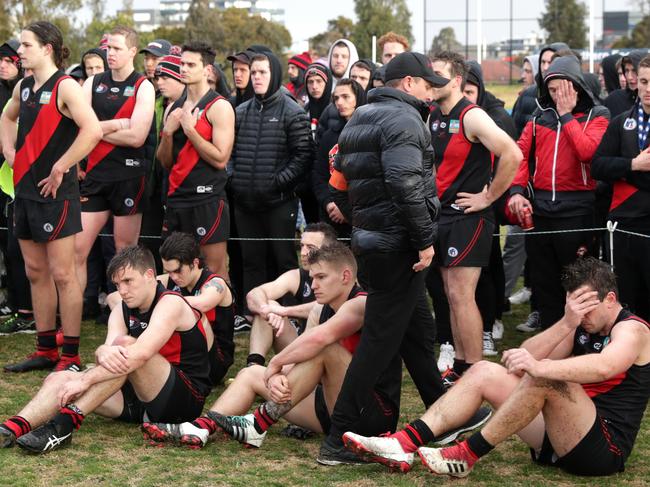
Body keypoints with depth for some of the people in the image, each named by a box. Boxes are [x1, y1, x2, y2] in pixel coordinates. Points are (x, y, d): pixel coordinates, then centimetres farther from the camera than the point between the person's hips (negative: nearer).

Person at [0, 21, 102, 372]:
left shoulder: (65, 87, -13)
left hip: (55, 193, -8)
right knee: (36, 273, 13)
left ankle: (70, 356, 4)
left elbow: (92, 130, -26)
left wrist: (60, 168, -20)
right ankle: (46, 350, 22)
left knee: (62, 274, -3)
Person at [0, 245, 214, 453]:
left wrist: (85, 380, -31)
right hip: (138, 399, 7)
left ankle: (66, 421, -37)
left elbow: (142, 353, -28)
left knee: (125, 344, -30)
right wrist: (103, 353, -35)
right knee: (59, 379, -9)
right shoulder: (122, 311, 11)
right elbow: (108, 347, -8)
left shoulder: (171, 303, -12)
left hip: (186, 398, -7)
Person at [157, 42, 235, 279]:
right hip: (177, 197, 7)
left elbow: (220, 159, -15)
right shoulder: (173, 108, 14)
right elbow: (165, 162, 15)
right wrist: (168, 132, -3)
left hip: (207, 198, -7)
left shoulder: (219, 107, -7)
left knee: (215, 271, -5)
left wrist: (189, 129, -14)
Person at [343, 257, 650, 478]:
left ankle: (466, 456, -26)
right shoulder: (581, 328, 16)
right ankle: (406, 444, -16)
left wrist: (539, 367, -48)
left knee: (547, 379, -33)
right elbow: (526, 358, 0)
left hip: (605, 447, -8)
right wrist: (566, 324, -15)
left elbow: (604, 367, -34)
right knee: (484, 373, -1)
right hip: (560, 437, 8)